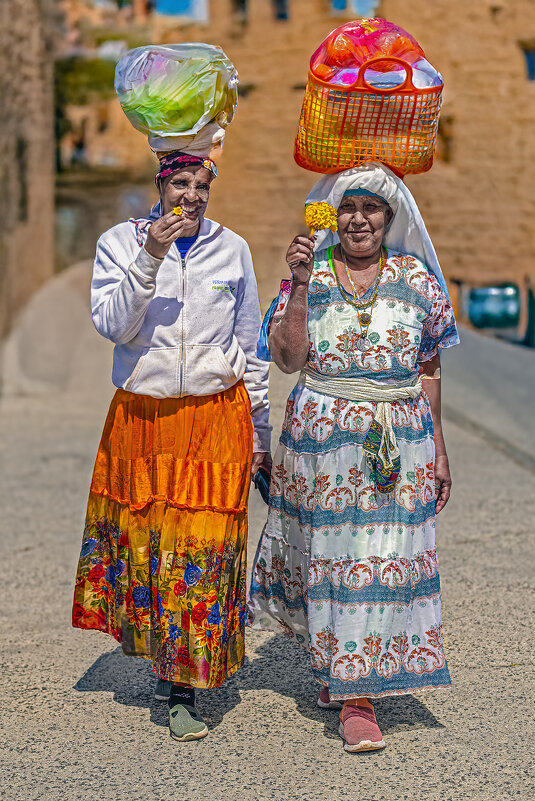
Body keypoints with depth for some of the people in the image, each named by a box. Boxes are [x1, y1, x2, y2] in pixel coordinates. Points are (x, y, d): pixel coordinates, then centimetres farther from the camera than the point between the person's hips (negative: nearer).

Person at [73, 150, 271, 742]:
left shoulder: (232, 249, 6)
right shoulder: (119, 242, 2)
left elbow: (249, 345, 10)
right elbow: (111, 323, -11)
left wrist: (259, 432, 10)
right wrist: (150, 258, -22)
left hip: (216, 416, 0)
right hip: (141, 416, 0)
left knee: (205, 547, -5)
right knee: (144, 543, 5)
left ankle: (184, 691, 3)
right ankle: (162, 656, 29)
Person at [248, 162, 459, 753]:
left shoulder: (416, 276, 5)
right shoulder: (310, 273, 2)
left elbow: (429, 368, 8)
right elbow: (289, 359, -9)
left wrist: (438, 448, 6)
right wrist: (301, 284, -16)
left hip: (398, 439, 1)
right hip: (321, 437, 0)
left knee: (380, 557, -1)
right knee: (328, 550, 4)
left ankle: (356, 693, 9)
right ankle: (334, 664, 25)